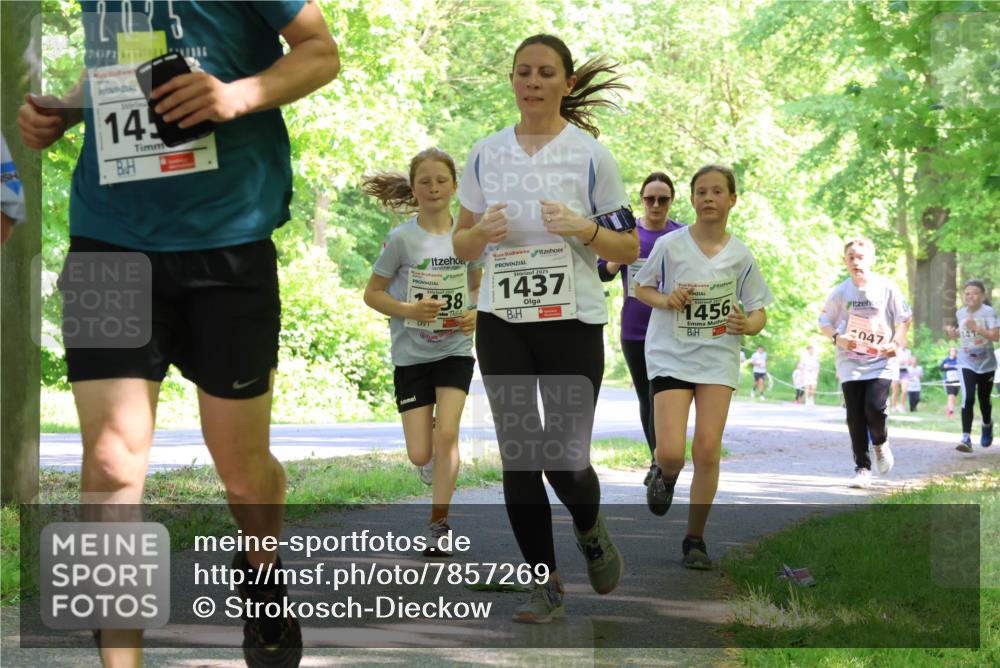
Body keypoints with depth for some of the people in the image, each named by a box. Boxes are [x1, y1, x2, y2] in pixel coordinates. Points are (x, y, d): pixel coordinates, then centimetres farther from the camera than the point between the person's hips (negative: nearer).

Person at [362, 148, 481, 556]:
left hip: (455, 350, 1)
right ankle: (441, 463, 36)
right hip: (411, 354, -1)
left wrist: (474, 313, -6)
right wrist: (410, 310, -20)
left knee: (446, 435, -16)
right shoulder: (401, 239, -10)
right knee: (420, 455, -3)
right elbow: (372, 293, -4)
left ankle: (439, 525, -3)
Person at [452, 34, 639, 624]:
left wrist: (584, 228, -19)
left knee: (565, 459, -7)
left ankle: (591, 530, 28)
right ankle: (546, 586, 11)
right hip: (502, 324, 3)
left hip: (572, 323, -3)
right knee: (518, 456, 0)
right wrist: (482, 231, -10)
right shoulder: (486, 154, 7)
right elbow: (462, 245, 12)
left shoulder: (591, 155, -2)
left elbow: (629, 249, 0)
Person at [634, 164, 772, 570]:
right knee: (671, 452, -13)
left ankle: (695, 539, 8)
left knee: (708, 449, -6)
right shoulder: (670, 245, -4)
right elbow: (641, 287, 9)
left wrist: (748, 325, -17)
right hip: (670, 355, -1)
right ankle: (666, 476, 26)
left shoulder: (740, 256, 0)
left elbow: (758, 312, 7)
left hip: (718, 358, 1)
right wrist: (665, 300, -12)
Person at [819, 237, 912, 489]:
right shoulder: (840, 292, 0)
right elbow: (824, 323, 8)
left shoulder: (887, 288, -3)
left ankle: (880, 443, 15)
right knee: (855, 417, -1)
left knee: (875, 407, -18)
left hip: (880, 362, -2)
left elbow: (904, 319, 6)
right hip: (850, 363, 2)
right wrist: (838, 338, -12)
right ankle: (862, 468, 10)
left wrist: (896, 343, -11)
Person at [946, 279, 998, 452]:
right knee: (968, 398, -16)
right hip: (966, 362, 2)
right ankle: (966, 438, -20)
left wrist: (976, 328, -30)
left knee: (984, 398, 13)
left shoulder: (988, 312, -13)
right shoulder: (960, 313, 1)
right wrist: (953, 333, -2)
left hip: (986, 363, -2)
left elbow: (995, 336, -21)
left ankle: (987, 425, 46)